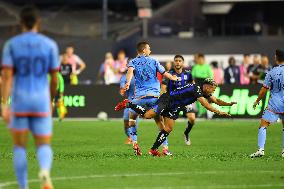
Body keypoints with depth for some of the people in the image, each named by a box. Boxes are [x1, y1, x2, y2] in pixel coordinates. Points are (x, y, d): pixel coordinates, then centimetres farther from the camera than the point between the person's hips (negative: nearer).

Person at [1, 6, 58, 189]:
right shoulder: (50, 44, 2)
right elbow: (55, 79, 5)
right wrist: (51, 100, 21)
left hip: (19, 101, 0)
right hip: (41, 102, 0)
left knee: (20, 146, 13)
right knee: (44, 146, 5)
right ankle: (45, 171, -29)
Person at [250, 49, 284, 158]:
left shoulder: (272, 72, -6)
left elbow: (264, 89, -1)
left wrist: (257, 101, 12)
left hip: (274, 105, -3)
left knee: (263, 125, 1)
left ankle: (261, 149, -12)